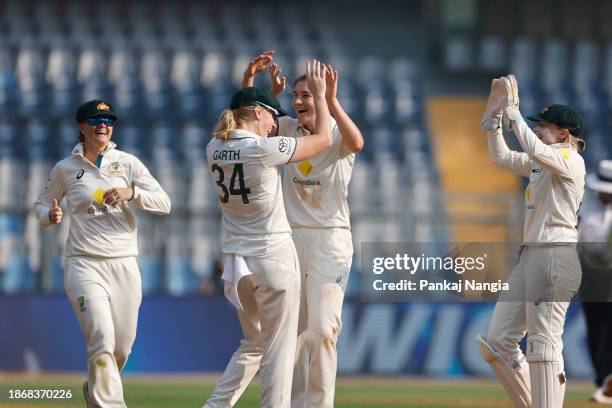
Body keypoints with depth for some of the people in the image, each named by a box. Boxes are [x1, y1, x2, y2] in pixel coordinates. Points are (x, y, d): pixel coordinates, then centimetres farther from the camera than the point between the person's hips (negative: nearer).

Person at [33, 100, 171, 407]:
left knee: (122, 348, 8)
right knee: (102, 342, -18)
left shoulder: (127, 163, 6)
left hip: (124, 266, 2)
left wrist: (131, 192, -18)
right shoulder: (65, 168, 5)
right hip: (84, 265, -2)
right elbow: (42, 204, 18)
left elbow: (163, 203, 0)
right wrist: (50, 215, -6)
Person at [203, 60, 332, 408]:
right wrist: (320, 94, 6)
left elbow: (242, 135, 27)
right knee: (278, 350, 1)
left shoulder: (215, 149, 3)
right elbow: (324, 139, -5)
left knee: (253, 344, 20)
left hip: (236, 259, 7)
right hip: (274, 258, -7)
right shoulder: (265, 149, -16)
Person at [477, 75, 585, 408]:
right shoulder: (541, 164, 19)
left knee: (543, 343, -12)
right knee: (497, 342, 8)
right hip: (528, 256, 10)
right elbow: (501, 156, 28)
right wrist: (495, 115, 17)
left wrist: (514, 113, -20)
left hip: (554, 256, -10)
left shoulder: (570, 160, -9)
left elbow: (536, 151, -27)